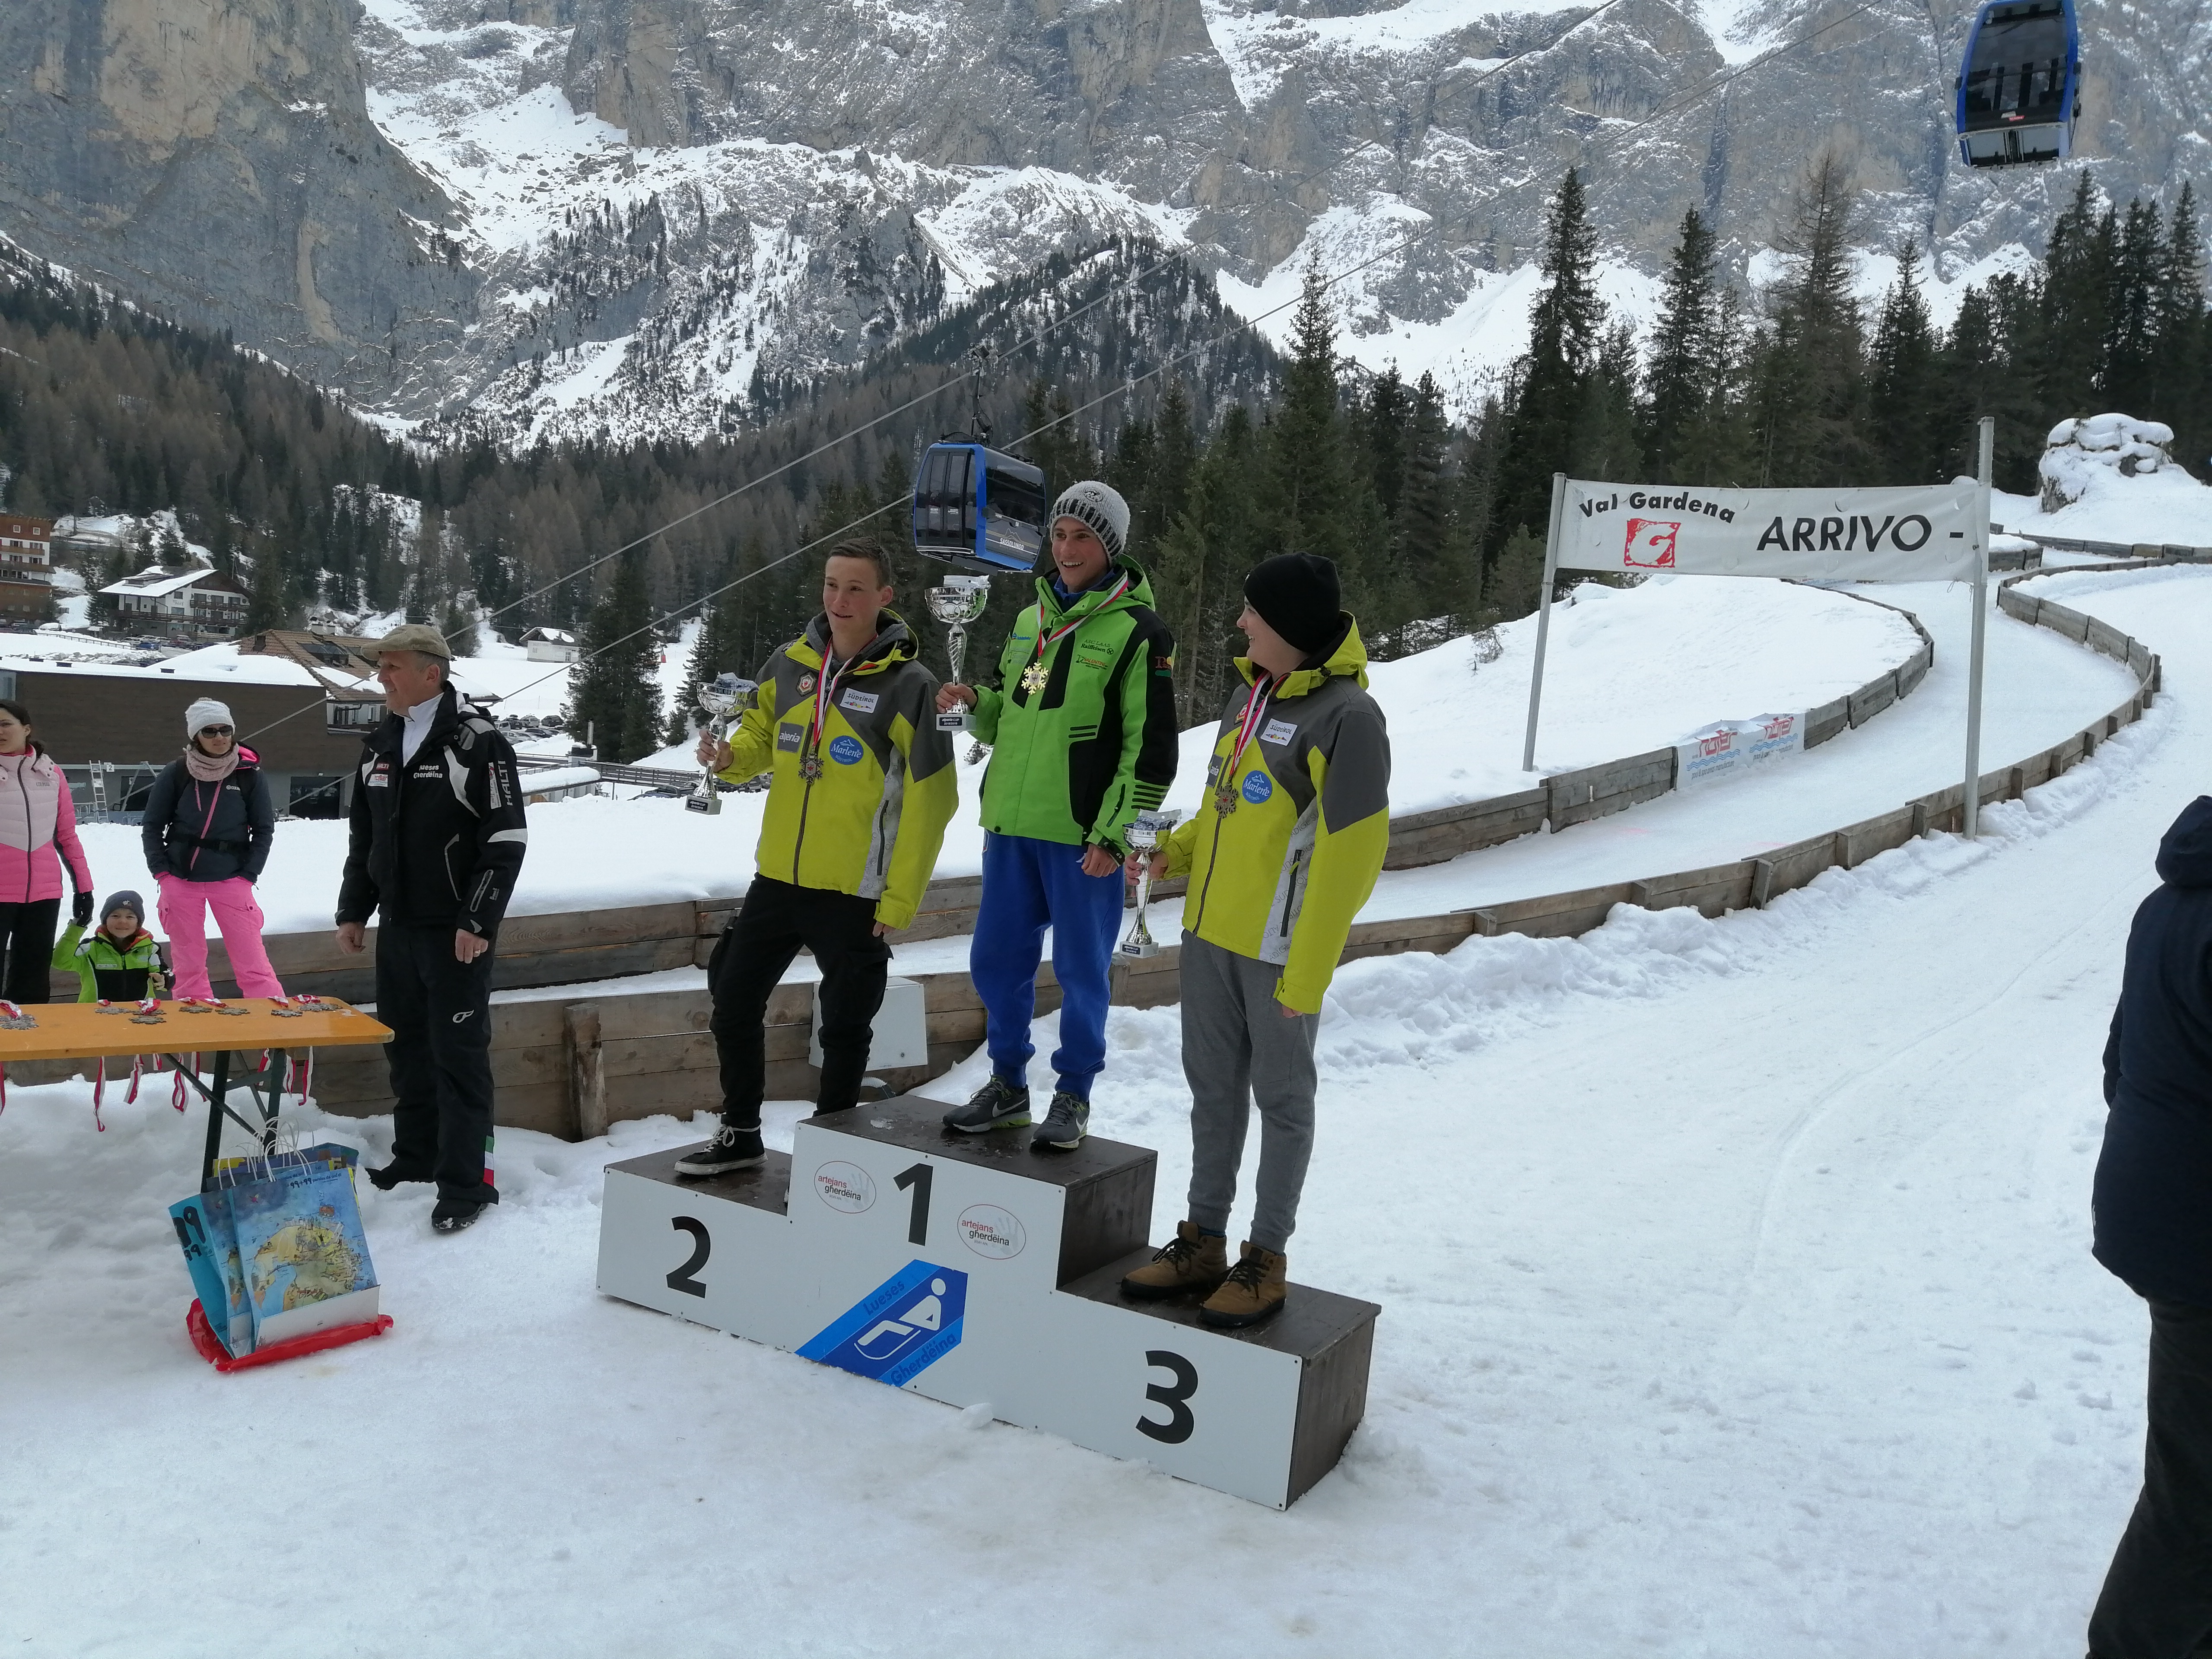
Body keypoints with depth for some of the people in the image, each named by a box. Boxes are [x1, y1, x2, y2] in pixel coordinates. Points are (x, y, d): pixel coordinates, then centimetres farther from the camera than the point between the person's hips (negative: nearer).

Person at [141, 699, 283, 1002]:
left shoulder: (250, 775, -2)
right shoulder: (176, 773, -1)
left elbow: (264, 829, 3)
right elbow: (152, 827, 6)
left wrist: (248, 875, -4)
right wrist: (161, 872, -3)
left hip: (231, 880, -1)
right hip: (180, 881, 1)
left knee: (253, 965, -6)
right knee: (188, 967, 7)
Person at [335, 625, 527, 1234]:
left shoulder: (478, 742, -11)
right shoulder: (380, 745, 12)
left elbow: (506, 839, -15)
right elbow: (362, 836, 20)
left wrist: (478, 921, -19)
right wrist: (353, 911, 15)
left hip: (456, 931, -7)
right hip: (396, 927, 7)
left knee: (458, 1054, -4)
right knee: (405, 1046, 15)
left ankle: (465, 1183, 2)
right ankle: (416, 1156, 30)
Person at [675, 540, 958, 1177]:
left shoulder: (909, 687, -12)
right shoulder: (789, 665, 4)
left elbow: (929, 804, -12)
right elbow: (761, 738, 18)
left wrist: (899, 900, -13)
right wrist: (730, 757, -6)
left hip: (856, 895, -5)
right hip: (777, 879, 6)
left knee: (844, 1028, 8)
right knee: (734, 1004, 14)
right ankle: (740, 1134, 33)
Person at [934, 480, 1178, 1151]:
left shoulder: (1137, 631, -7)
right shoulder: (1029, 621, 13)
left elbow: (1152, 748, -10)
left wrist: (1114, 835, -15)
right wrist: (975, 701, 1)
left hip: (1084, 837, -6)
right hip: (1010, 825, 6)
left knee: (1080, 970, 4)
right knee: (996, 959, 12)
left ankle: (1074, 1095, 19)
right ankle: (1008, 1084, 28)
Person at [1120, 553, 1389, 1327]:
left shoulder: (1346, 717, -17)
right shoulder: (1251, 692, 9)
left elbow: (1349, 853, -19)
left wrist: (1309, 970, -19)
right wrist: (1178, 850, 2)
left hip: (1279, 946, -8)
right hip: (1212, 930, 8)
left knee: (1281, 1097, 7)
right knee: (1214, 1087, 15)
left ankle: (1266, 1258, 20)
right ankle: (1204, 1241, 28)